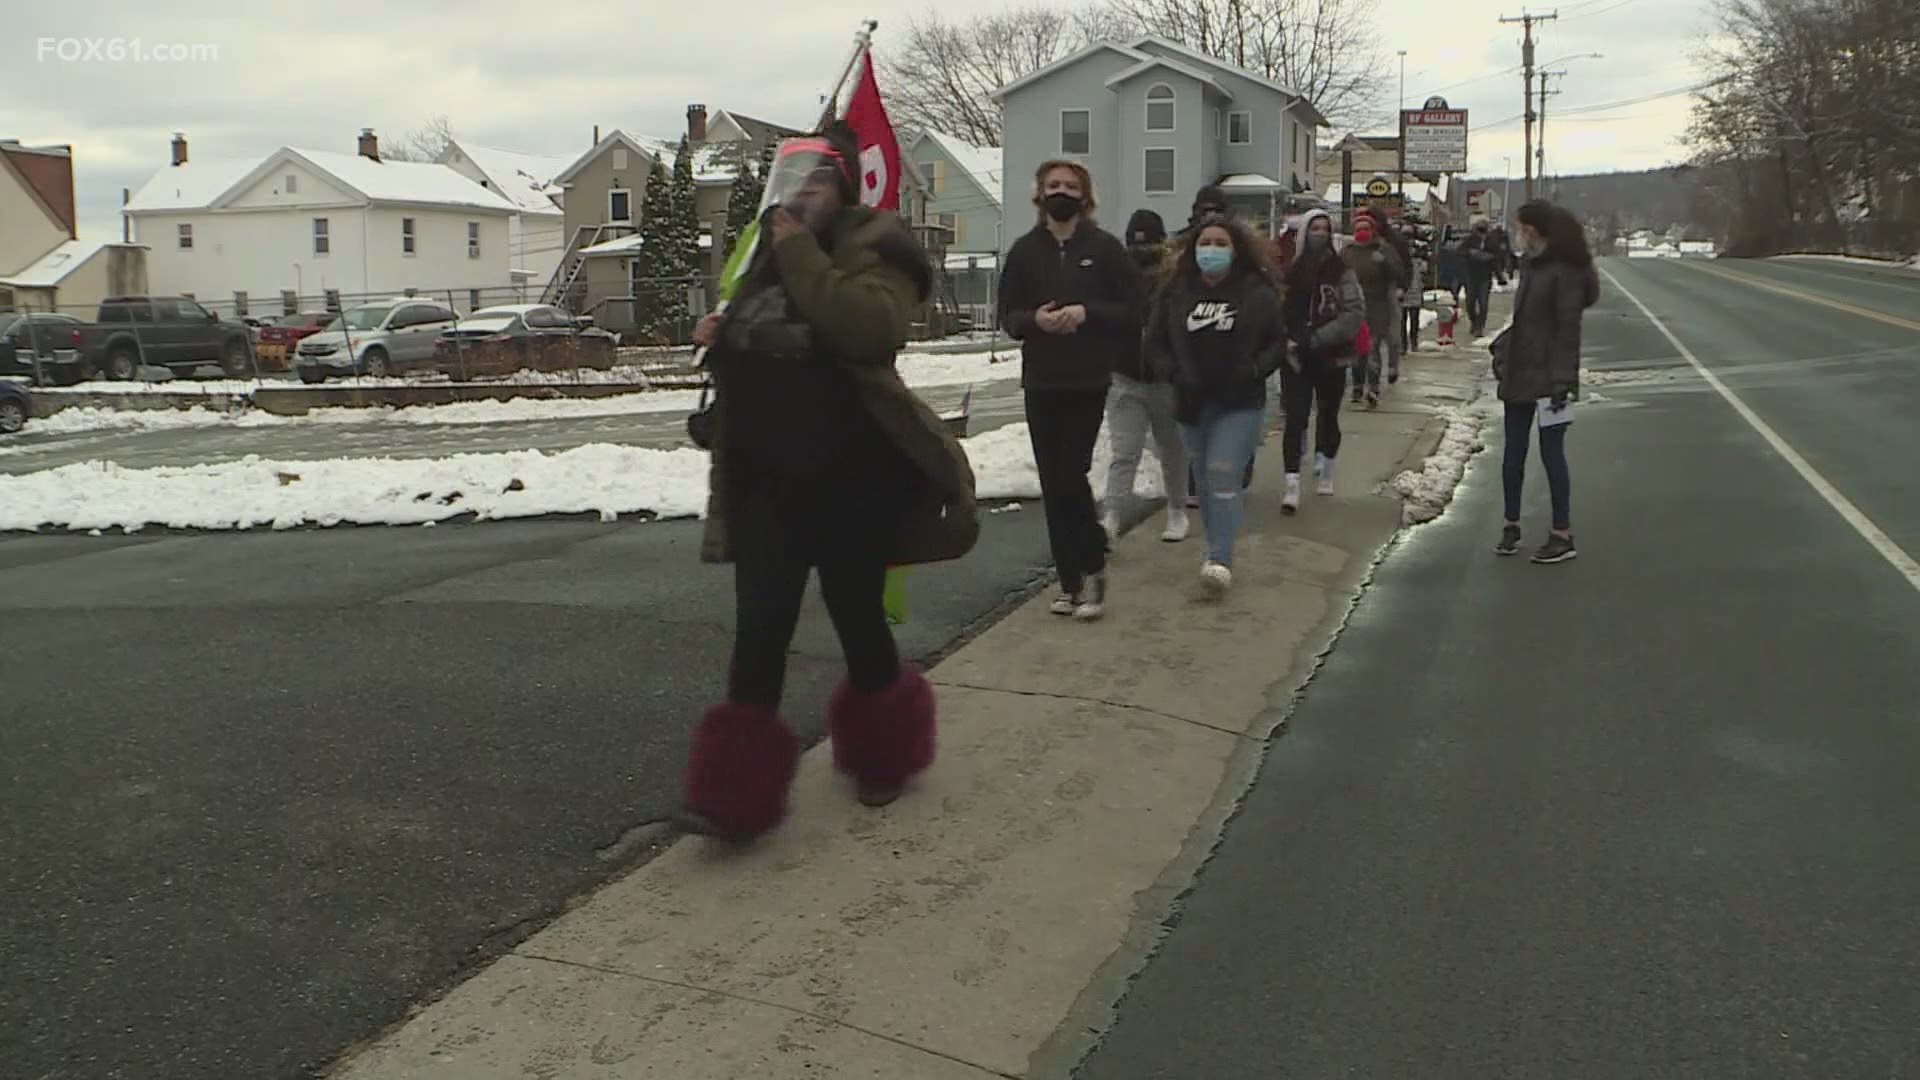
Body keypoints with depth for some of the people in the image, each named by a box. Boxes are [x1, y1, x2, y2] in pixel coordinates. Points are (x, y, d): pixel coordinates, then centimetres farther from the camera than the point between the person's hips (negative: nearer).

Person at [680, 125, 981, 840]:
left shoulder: (871, 246, -7)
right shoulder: (765, 254, 14)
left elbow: (872, 325, -29)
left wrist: (802, 252, -23)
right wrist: (720, 335, 8)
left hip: (853, 482, -5)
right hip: (766, 483, 5)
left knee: (856, 615, 9)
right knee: (759, 627, 0)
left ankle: (882, 755, 33)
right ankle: (738, 791, 2)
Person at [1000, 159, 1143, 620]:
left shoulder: (1104, 246, 0)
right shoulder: (1025, 249, 7)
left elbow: (1135, 308, -1)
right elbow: (1008, 315, 9)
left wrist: (1087, 313, -14)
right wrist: (1035, 319, -12)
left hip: (1089, 380, -3)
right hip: (1040, 381, 3)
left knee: (1071, 476, -10)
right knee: (1052, 484, 5)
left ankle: (1092, 569, 10)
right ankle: (1071, 582, 15)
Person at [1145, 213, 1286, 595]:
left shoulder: (1257, 293, -2)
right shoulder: (1177, 293, 2)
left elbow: (1279, 343, 3)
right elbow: (1155, 341, 6)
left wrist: (1253, 370, -13)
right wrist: (1177, 374, -9)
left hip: (1240, 405, -3)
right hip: (1193, 404, 4)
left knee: (1223, 476, -14)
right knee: (1205, 480, 13)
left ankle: (1220, 560, -16)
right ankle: (1218, 549, 28)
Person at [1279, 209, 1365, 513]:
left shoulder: (1341, 271, -4)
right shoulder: (1290, 271, 1)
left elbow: (1356, 311, -10)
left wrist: (1319, 336, -16)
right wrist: (1287, 339, -9)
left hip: (1331, 357, 0)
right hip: (1296, 357, 0)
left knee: (1328, 416, 14)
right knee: (1295, 417, -8)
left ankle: (1325, 469, 37)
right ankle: (1292, 483, -10)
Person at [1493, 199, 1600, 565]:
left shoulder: (1565, 271, -12)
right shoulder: (1529, 266, 12)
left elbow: (1568, 328, -16)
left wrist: (1562, 377, -20)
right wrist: (1502, 347, 13)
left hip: (1547, 376, -8)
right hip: (1519, 373, 8)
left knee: (1551, 453, -3)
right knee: (1513, 453, 11)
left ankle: (1563, 535, 5)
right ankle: (1511, 525, 22)